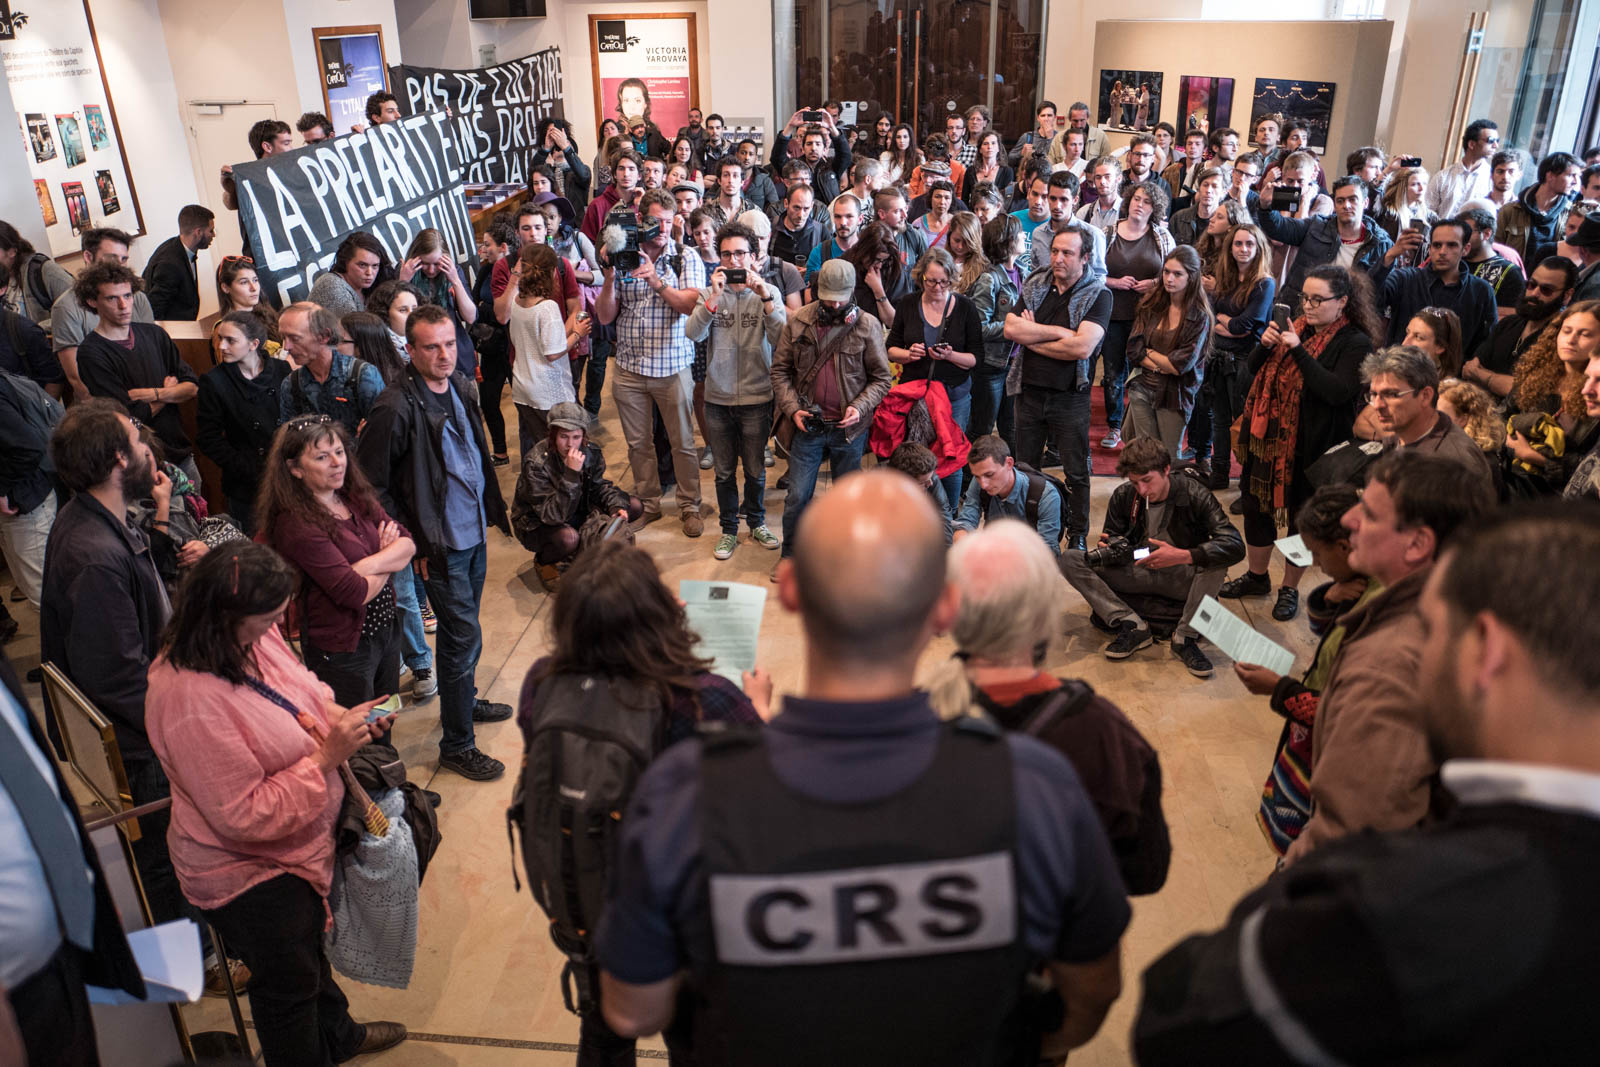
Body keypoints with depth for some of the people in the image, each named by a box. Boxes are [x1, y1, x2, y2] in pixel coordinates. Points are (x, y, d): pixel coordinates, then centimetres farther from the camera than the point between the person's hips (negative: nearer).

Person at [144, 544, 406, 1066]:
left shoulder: (253, 637, -13)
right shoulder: (190, 699, -37)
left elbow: (302, 692, 8)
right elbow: (245, 816, -32)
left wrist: (344, 717, -12)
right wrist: (326, 758, -30)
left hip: (301, 846, 9)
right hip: (249, 872, -9)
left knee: (310, 946, 32)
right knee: (287, 982, 17)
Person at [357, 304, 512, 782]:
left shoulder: (462, 388, 2)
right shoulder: (396, 408, -22)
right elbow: (371, 484, -17)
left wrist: (494, 509, 13)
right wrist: (414, 542, -14)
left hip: (475, 532, 7)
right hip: (441, 545, -7)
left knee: (462, 631, 23)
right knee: (464, 639, -2)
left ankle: (464, 701, 45)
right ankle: (456, 745, 13)